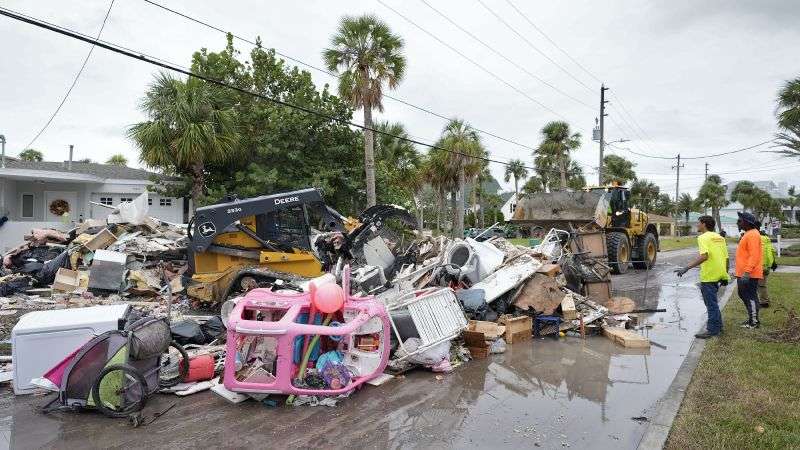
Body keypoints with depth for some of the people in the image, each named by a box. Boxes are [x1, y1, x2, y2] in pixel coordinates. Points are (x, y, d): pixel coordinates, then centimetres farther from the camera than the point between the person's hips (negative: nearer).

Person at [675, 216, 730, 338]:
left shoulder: (704, 237, -12)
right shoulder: (720, 238, 13)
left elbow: (704, 256, -27)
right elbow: (726, 258, 13)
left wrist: (686, 268, -31)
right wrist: (725, 275, 21)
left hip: (708, 276, -8)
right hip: (719, 274, 8)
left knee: (711, 303, -2)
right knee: (712, 301, 20)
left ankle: (712, 330, 4)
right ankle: (717, 326, 28)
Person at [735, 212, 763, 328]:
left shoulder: (752, 235, -17)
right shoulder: (747, 234, 16)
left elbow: (754, 256, -24)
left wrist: (747, 272, -29)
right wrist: (740, 272, 25)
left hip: (749, 274, -10)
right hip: (743, 273, 10)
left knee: (751, 297, -2)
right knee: (744, 295, 17)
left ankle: (754, 322, 7)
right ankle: (751, 318, 28)